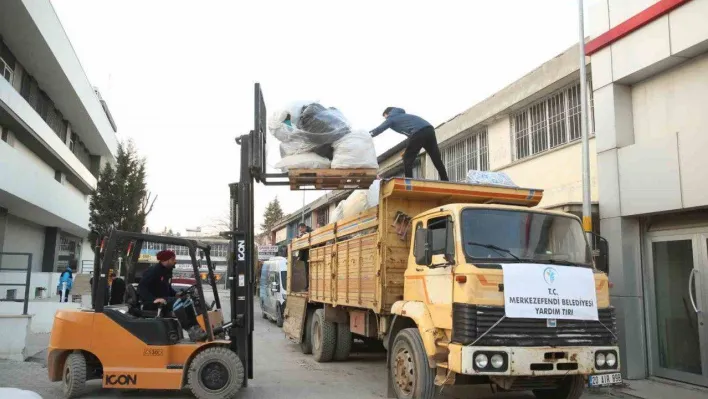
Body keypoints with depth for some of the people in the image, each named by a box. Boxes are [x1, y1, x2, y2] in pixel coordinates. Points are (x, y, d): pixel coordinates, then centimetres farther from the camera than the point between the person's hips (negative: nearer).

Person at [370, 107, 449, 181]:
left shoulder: (391, 118, 16)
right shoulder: (402, 115, 37)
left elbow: (378, 130, 19)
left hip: (419, 132, -7)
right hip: (429, 129, 7)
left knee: (408, 158, 2)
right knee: (437, 159, 7)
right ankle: (445, 182, 4)